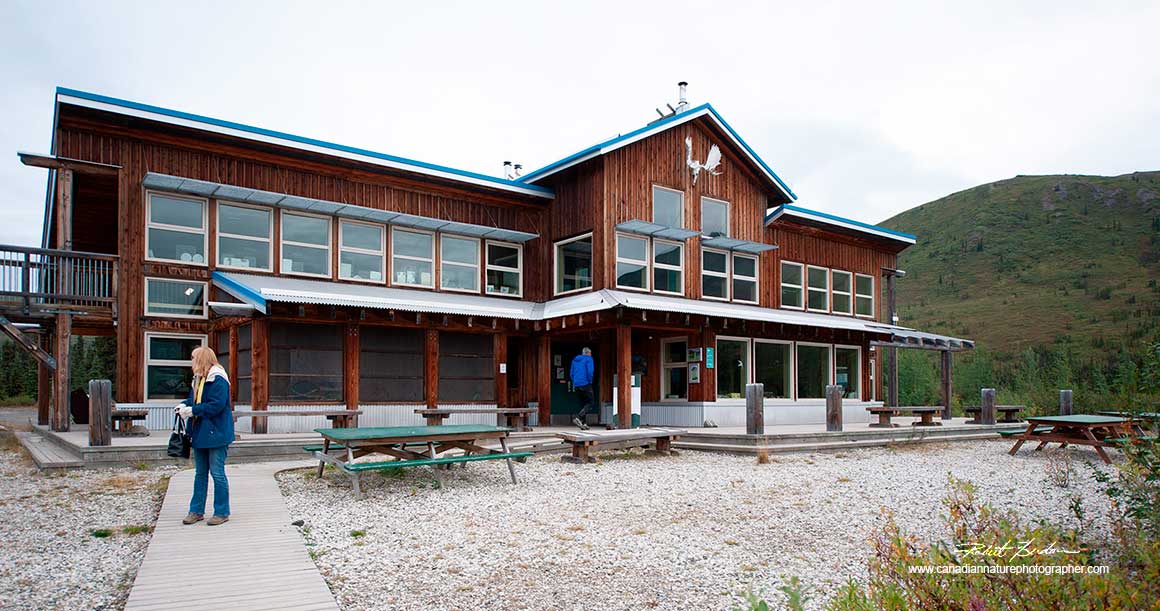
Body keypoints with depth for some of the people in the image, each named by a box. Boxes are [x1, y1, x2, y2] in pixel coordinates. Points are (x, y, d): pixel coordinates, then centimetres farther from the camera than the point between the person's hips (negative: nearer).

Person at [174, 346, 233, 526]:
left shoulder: (218, 380, -18)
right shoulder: (198, 379, 12)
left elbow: (216, 405, -24)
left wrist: (193, 410, -20)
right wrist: (184, 405, 1)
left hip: (215, 433, -9)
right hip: (200, 433, 9)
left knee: (217, 473, -1)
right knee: (200, 473, 16)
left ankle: (222, 512, 9)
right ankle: (197, 510, 25)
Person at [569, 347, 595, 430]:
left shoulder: (575, 360, 19)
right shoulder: (588, 359, -1)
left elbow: (571, 374, 17)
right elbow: (590, 372, -13)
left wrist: (574, 383, 17)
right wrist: (590, 382, -2)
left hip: (576, 386, 7)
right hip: (585, 384, -7)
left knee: (584, 403, 15)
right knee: (591, 403, -4)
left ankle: (582, 423, 6)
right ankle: (578, 418, -22)